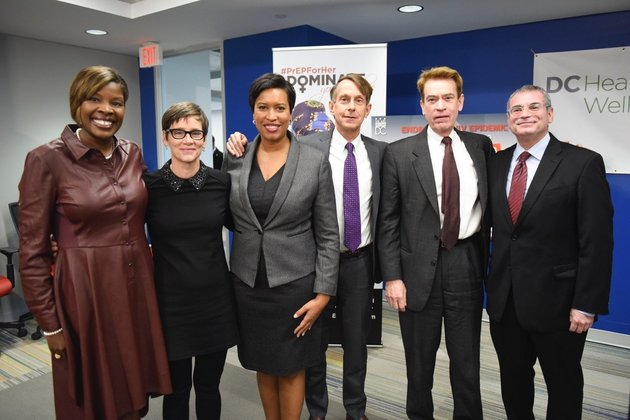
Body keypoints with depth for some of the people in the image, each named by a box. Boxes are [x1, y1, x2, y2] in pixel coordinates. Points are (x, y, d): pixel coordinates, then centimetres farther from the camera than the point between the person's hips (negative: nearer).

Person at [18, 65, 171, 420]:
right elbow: (32, 250, -8)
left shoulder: (132, 153, 4)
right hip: (85, 291, -4)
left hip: (137, 286, 5)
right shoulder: (47, 160, -10)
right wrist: (50, 322, -7)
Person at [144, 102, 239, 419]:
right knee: (177, 389, 14)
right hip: (171, 304, -1)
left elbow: (237, 223, 12)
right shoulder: (148, 186, -8)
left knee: (208, 386, 17)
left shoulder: (221, 182, -3)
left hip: (216, 300, 2)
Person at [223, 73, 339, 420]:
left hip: (295, 281, -2)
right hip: (247, 281, 3)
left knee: (291, 366, 13)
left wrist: (324, 293, -8)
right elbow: (228, 218, 11)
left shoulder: (316, 162, -7)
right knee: (263, 365, 18)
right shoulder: (234, 159, 0)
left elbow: (328, 235, -6)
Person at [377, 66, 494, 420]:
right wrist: (392, 277, -8)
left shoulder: (481, 146, 4)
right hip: (420, 268, -1)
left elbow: (489, 205, 12)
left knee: (467, 360, 15)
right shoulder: (399, 153, -4)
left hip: (467, 264, 2)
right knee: (419, 361, 15)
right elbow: (388, 221, -5)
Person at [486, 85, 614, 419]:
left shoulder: (583, 163, -9)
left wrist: (587, 304, -13)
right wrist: (483, 279, 5)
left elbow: (597, 241, -11)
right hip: (503, 298, 4)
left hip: (555, 300, -4)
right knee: (513, 379, 19)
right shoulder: (496, 164, 6)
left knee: (563, 385, 15)